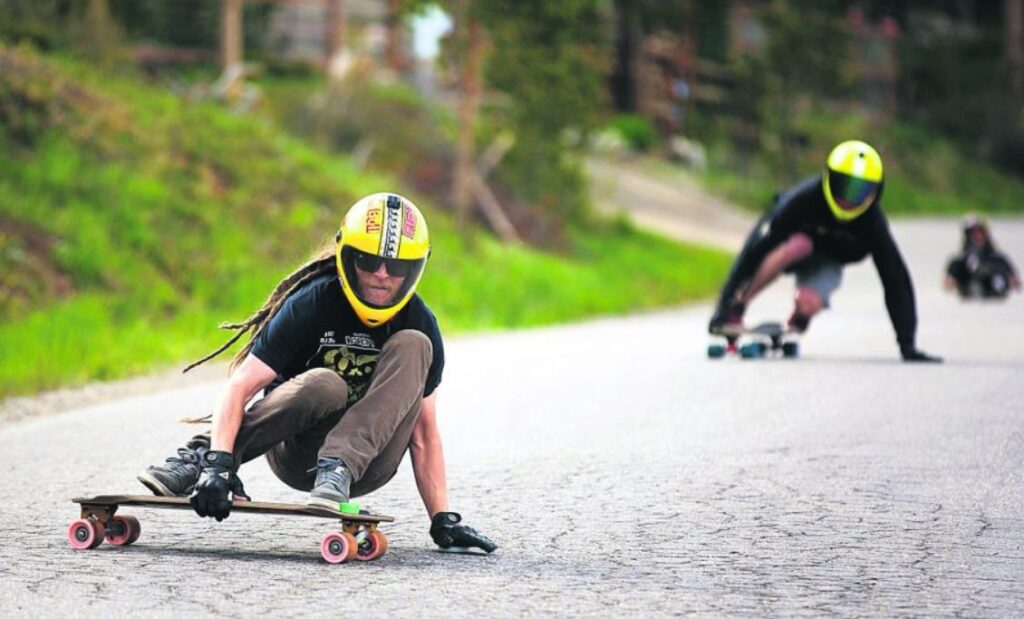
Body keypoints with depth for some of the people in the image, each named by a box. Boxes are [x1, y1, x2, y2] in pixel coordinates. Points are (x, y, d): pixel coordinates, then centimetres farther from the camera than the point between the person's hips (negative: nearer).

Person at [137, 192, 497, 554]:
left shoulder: (419, 323, -5)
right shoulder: (314, 303, -15)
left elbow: (424, 432, -1)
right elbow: (240, 388, -21)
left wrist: (442, 518, -9)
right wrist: (219, 463, -36)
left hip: (366, 462, 3)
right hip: (296, 453, -2)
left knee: (413, 347, -20)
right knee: (324, 386, -37)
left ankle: (339, 470, -31)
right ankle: (202, 456, -20)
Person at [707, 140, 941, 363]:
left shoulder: (872, 222, -27)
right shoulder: (805, 198, -35)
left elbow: (896, 279, -23)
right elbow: (757, 247, -34)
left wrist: (907, 344, -26)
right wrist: (726, 299, -35)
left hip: (825, 262, 2)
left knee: (808, 304, -31)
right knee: (797, 246, -40)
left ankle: (796, 323, 9)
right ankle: (734, 308, -25)